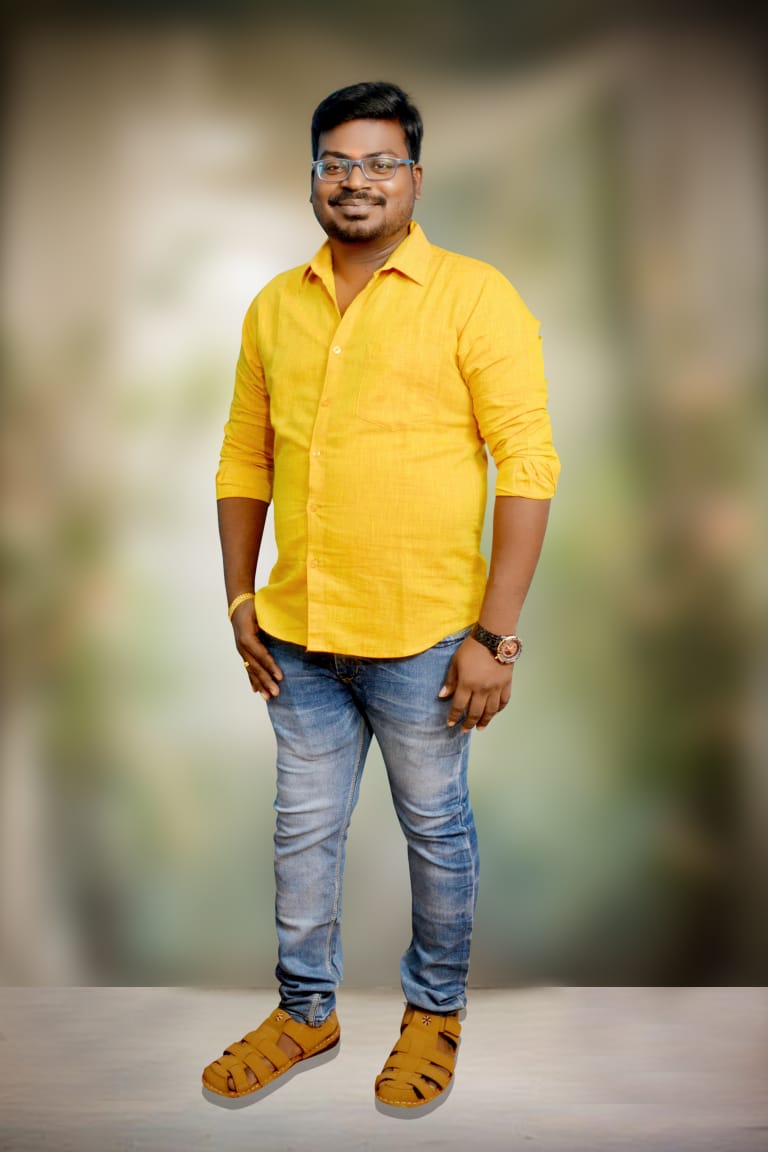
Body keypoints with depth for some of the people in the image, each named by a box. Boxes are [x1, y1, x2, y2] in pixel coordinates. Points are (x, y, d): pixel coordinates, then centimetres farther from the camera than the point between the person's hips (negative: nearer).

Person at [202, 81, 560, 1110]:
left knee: (436, 832, 13)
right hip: (298, 636, 5)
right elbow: (244, 462, 13)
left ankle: (435, 1009, 37)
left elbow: (527, 467, -11)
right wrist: (240, 599, 7)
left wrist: (495, 635, -15)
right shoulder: (274, 307, 8)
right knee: (304, 830, 17)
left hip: (423, 638, -4)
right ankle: (306, 1010, 38)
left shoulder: (474, 297, -7)